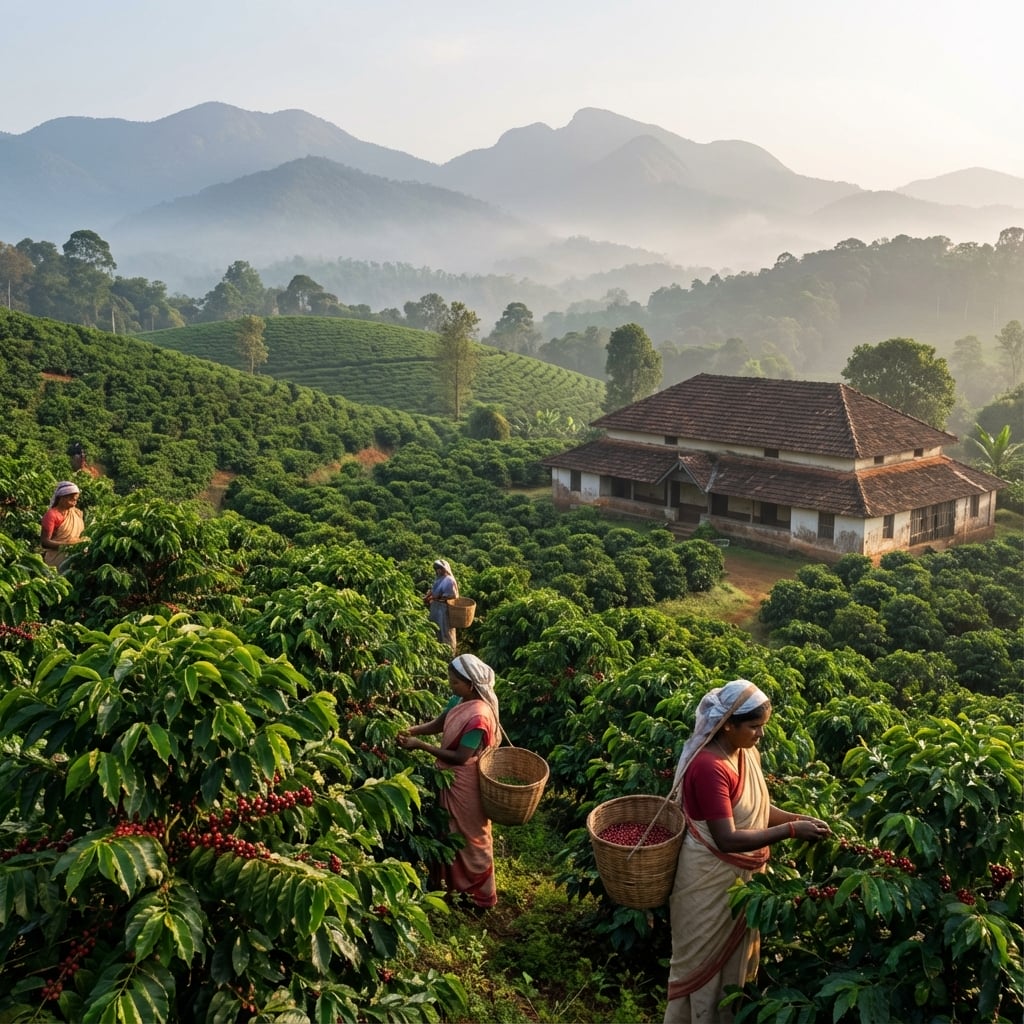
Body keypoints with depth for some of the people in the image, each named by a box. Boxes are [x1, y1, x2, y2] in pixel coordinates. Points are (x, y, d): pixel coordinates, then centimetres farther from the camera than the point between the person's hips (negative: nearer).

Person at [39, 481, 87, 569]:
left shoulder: (77, 513, 7)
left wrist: (84, 541, -4)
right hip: (57, 559, -6)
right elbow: (45, 542, -15)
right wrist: (66, 545, -24)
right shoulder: (51, 515, -12)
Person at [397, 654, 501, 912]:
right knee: (453, 833, 22)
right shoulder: (458, 701, -3)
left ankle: (482, 895, 27)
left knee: (471, 838, 9)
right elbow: (438, 724, 9)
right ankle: (456, 882, 41)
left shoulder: (478, 716, -31)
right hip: (452, 779, 9)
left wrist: (420, 745, -25)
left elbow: (460, 757, -27)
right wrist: (412, 730, -9)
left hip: (466, 785, -8)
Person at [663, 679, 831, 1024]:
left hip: (742, 876, 8)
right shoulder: (709, 766, -29)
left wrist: (799, 818, -8)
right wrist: (791, 831, -27)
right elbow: (727, 839, -30)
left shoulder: (748, 754, -2)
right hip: (711, 880, -8)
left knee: (734, 958, 24)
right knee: (702, 964, 12)